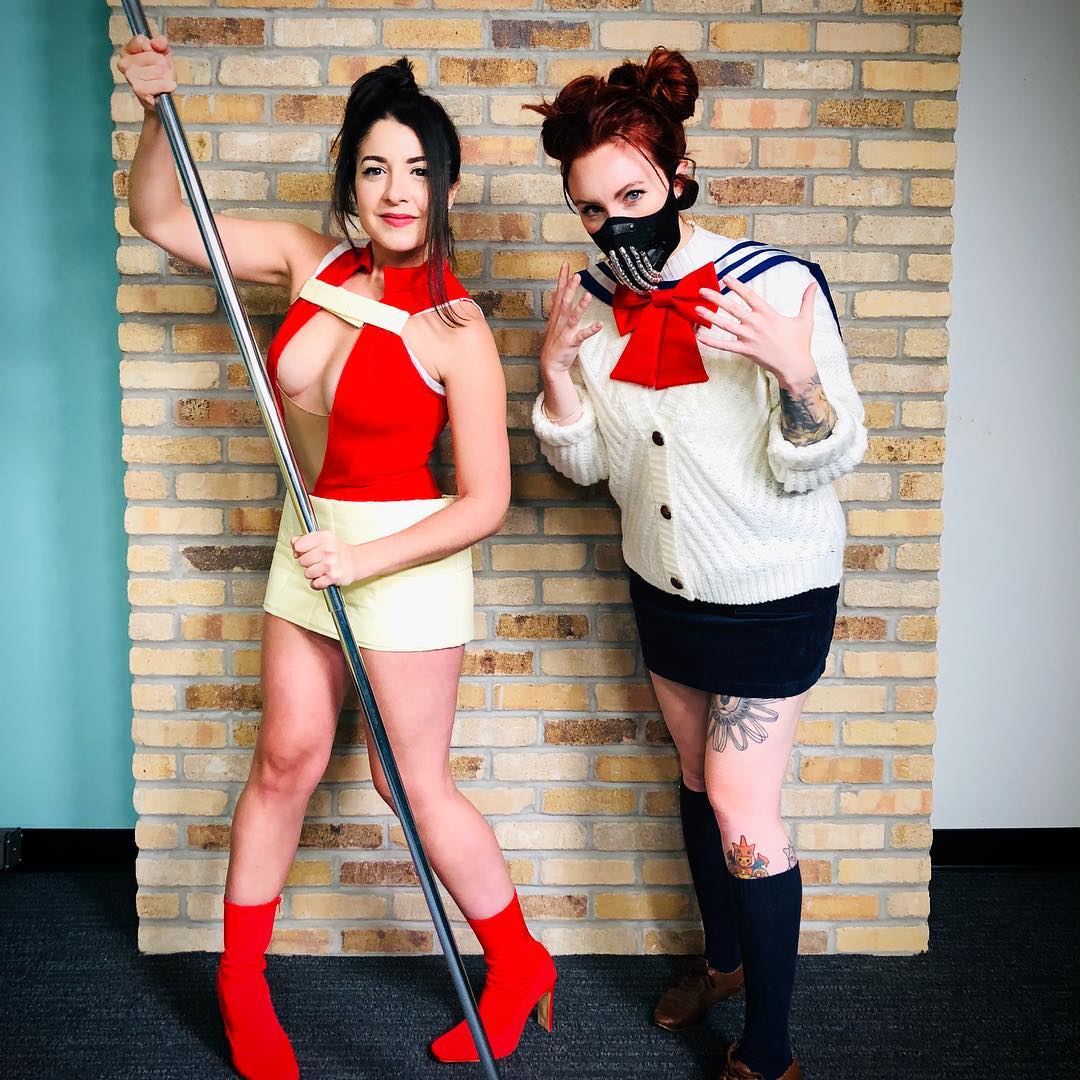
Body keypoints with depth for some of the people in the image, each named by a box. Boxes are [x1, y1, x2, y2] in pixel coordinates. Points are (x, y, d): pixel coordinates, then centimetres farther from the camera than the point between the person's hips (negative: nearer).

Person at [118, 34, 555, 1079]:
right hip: (309, 543, 5)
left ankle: (518, 964, 28)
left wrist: (362, 560, -22)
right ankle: (241, 982, 32)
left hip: (404, 556, -5)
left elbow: (485, 501, -16)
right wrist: (156, 111, -8)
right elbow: (162, 219, 8)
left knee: (412, 783, 5)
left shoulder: (455, 331, -17)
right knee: (285, 760, 14)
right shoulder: (312, 259, -1)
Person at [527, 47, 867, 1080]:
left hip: (771, 589, -5)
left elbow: (823, 462, -18)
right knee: (700, 774, 21)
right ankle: (723, 953, 45)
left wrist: (794, 365, -37)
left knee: (741, 806, -3)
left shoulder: (774, 284, -21)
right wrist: (557, 364, -17)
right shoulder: (593, 301, -6)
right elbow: (585, 461, -1)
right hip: (663, 580, 5)